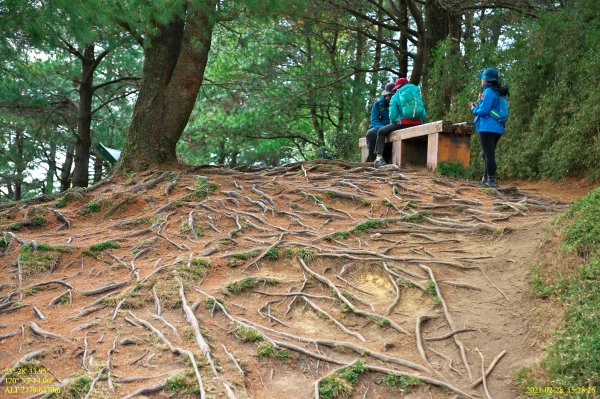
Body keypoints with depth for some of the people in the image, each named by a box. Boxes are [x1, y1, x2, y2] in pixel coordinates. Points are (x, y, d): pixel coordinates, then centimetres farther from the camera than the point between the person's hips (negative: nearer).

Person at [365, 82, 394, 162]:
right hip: (378, 127, 0)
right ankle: (372, 159, -24)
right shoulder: (378, 103, 1)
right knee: (371, 133, -35)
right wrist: (384, 128, -27)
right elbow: (374, 121, -5)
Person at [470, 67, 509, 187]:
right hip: (497, 128, 9)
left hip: (488, 128, -9)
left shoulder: (489, 92, -13)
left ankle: (492, 180, -9)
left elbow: (483, 111, -17)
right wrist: (480, 102, 16)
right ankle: (486, 179, 22)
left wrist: (473, 108, 2)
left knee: (489, 155, -8)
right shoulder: (499, 93, 15)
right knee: (488, 154, 17)